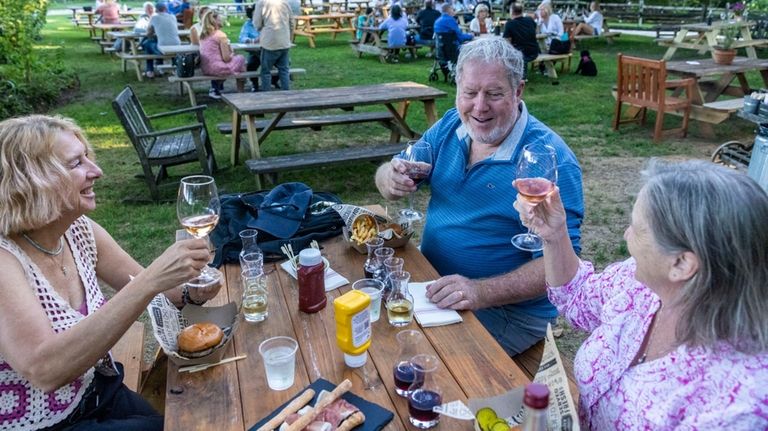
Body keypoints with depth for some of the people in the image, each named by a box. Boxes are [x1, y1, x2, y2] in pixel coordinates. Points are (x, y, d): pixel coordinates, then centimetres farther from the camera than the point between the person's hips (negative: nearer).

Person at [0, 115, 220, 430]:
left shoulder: (80, 230, -6)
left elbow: (142, 287, 6)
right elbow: (44, 369, -37)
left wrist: (190, 293, -16)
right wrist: (150, 281, -42)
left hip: (99, 392, 6)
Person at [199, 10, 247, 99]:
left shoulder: (203, 35, 8)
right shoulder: (220, 35, -13)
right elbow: (226, 58, -13)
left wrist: (228, 51, 18)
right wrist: (232, 54, 8)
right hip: (216, 69, -8)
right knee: (241, 58, 15)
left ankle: (215, 88, 25)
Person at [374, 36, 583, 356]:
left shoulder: (550, 159, -20)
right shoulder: (450, 126, 0)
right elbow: (391, 174, 5)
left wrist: (481, 292, -36)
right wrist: (391, 177, -20)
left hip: (509, 309, -5)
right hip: (432, 280, 6)